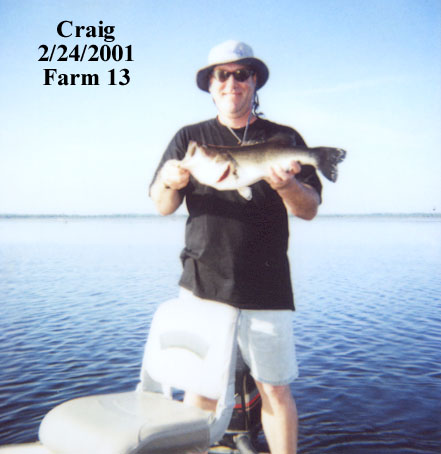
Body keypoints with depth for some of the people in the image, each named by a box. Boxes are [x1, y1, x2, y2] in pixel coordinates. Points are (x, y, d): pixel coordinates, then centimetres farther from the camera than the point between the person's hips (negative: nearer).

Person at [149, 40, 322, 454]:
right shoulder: (189, 138, 12)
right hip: (201, 283, 1)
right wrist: (169, 183, -15)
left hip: (265, 287, -1)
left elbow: (310, 209, 3)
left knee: (275, 389, 2)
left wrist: (287, 185, -19)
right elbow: (162, 207, 8)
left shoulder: (284, 139, 9)